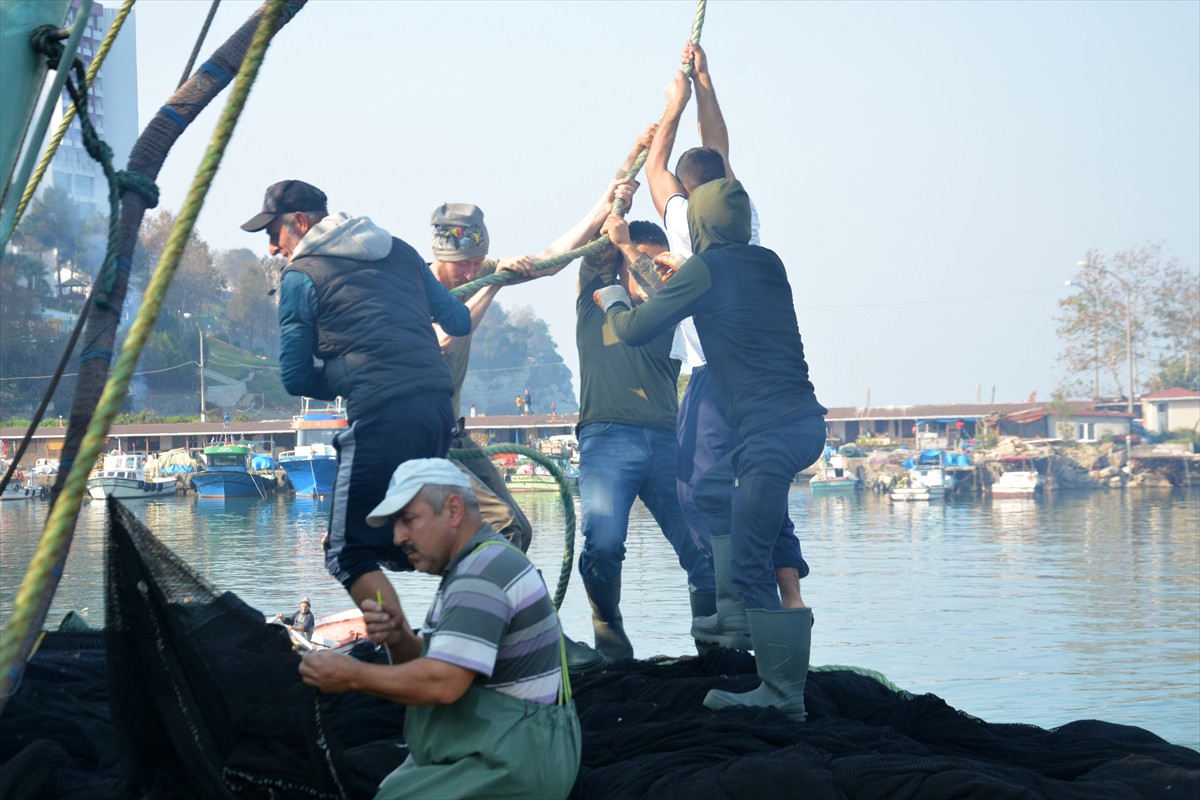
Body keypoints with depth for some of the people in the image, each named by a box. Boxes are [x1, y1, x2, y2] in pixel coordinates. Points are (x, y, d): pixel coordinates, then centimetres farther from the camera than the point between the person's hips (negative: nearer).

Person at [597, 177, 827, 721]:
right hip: (802, 422, 9)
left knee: (750, 568, -6)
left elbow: (634, 331, -1)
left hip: (771, 429, -9)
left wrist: (612, 300, 22)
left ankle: (782, 693, -7)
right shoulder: (767, 264, 17)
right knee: (712, 491, 26)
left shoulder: (706, 269, -5)